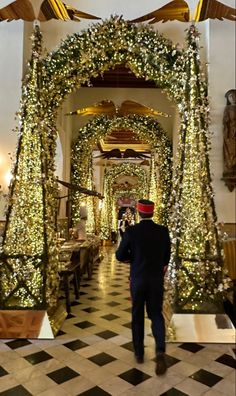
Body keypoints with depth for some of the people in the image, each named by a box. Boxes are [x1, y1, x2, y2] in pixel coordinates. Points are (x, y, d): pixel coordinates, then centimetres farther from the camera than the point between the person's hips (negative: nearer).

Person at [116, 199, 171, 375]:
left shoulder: (131, 231, -13)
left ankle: (139, 353, 27)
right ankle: (160, 351, -3)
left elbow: (120, 256, -8)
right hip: (157, 279, 1)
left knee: (137, 316, 16)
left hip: (138, 279, -1)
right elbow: (167, 256, 4)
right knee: (156, 314, 14)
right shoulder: (163, 231, -6)